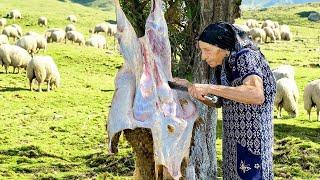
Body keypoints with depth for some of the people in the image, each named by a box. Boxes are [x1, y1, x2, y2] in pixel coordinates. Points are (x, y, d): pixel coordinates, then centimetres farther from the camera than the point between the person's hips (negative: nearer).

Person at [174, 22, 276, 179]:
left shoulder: (245, 57, -16)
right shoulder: (223, 66, 9)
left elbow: (257, 95, -33)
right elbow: (218, 101, 19)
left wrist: (209, 88, -34)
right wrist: (190, 86, 4)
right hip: (233, 142, 8)